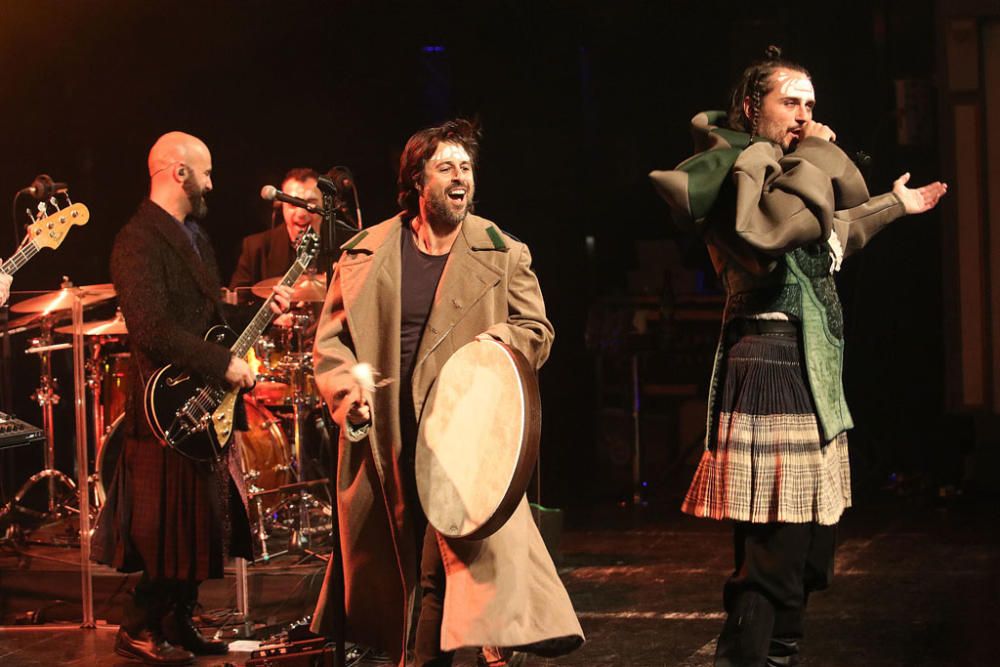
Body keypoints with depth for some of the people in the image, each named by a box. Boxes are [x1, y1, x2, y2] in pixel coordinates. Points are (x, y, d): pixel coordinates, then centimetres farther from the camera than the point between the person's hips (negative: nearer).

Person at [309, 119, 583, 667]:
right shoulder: (364, 253, 6)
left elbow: (536, 330, 8)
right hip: (381, 443, 2)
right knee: (384, 567, 12)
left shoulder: (504, 255, 5)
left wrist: (499, 341, -13)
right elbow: (331, 337, 9)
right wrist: (346, 391, -8)